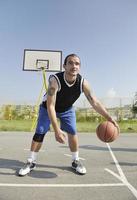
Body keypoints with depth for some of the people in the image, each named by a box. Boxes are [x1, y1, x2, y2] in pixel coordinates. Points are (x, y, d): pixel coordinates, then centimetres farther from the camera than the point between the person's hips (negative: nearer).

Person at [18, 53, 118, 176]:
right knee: (39, 133, -4)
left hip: (67, 109, 3)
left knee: (72, 132, -6)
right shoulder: (55, 80, -38)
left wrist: (109, 119, -29)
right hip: (47, 107, -2)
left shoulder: (83, 83, -27)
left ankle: (76, 161, 15)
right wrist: (57, 130, -47)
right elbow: (50, 106, -40)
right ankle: (31, 162, 14)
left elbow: (95, 102, -22)